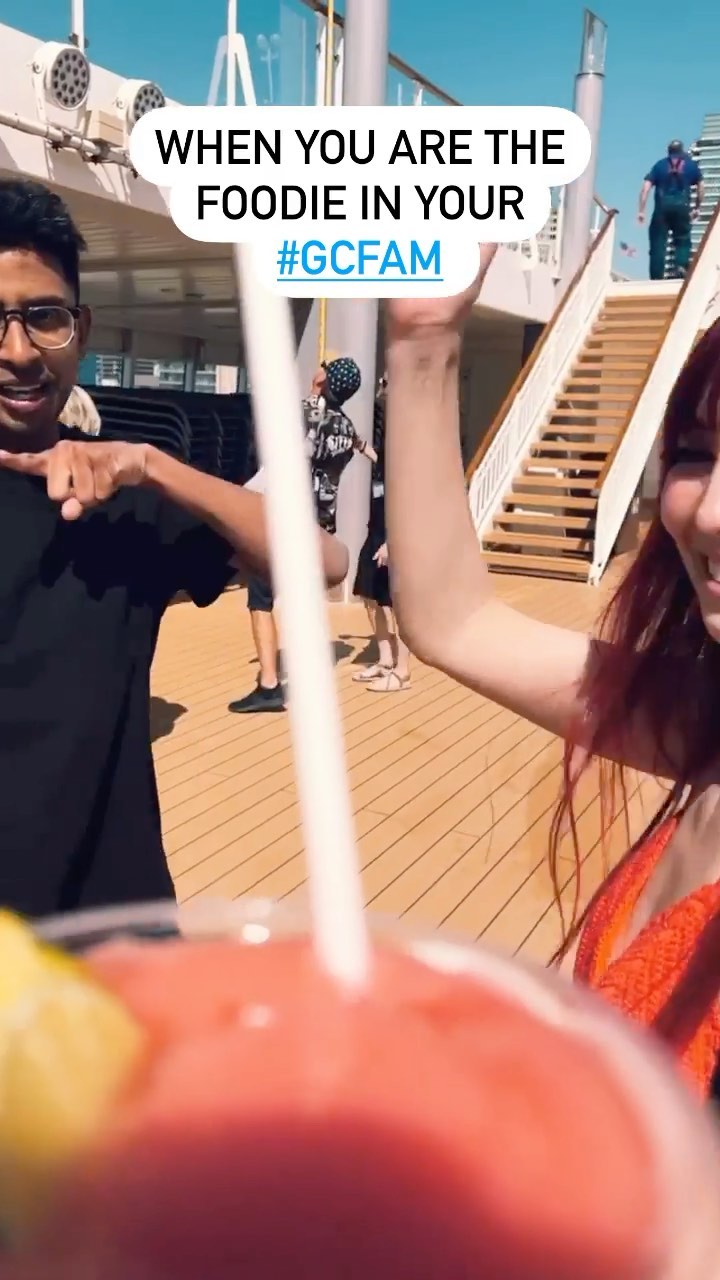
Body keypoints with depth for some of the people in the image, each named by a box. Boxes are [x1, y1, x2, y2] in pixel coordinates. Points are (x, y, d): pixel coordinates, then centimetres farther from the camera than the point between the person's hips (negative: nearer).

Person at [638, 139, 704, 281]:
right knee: (683, 239, 14)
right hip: (682, 206, 0)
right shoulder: (691, 164, 16)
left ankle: (657, 277, -4)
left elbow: (645, 188, 3)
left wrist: (641, 211, 1)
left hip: (662, 207, 0)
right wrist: (697, 207, 22)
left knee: (658, 243, 2)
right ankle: (681, 265, -10)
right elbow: (701, 187, 13)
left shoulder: (659, 165, 15)